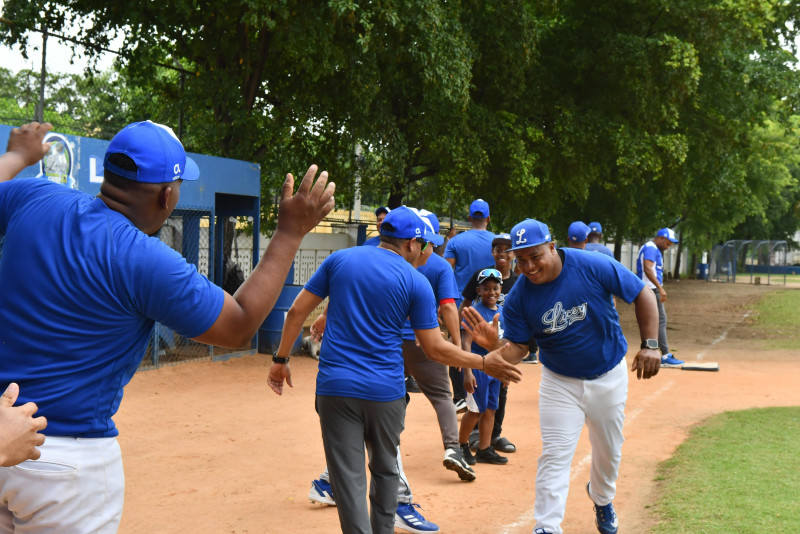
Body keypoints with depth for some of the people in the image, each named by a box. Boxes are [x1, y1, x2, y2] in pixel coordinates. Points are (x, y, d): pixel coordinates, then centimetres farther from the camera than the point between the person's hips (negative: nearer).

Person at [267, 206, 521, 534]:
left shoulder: (339, 259, 6)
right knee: (385, 470, 20)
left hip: (335, 386, 1)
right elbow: (435, 349, -2)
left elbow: (297, 311, 5)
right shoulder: (416, 282, -1)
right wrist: (485, 364, 9)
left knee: (348, 477, 1)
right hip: (386, 391, 0)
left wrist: (281, 359, 15)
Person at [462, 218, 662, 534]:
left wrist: (650, 346, -20)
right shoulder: (519, 297, -18)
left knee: (609, 451, 18)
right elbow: (517, 348, -13)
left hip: (608, 375, 0)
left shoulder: (594, 267, -25)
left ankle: (602, 499, 48)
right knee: (554, 456, -8)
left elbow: (642, 295, -15)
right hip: (560, 382, 0)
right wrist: (494, 345, -36)